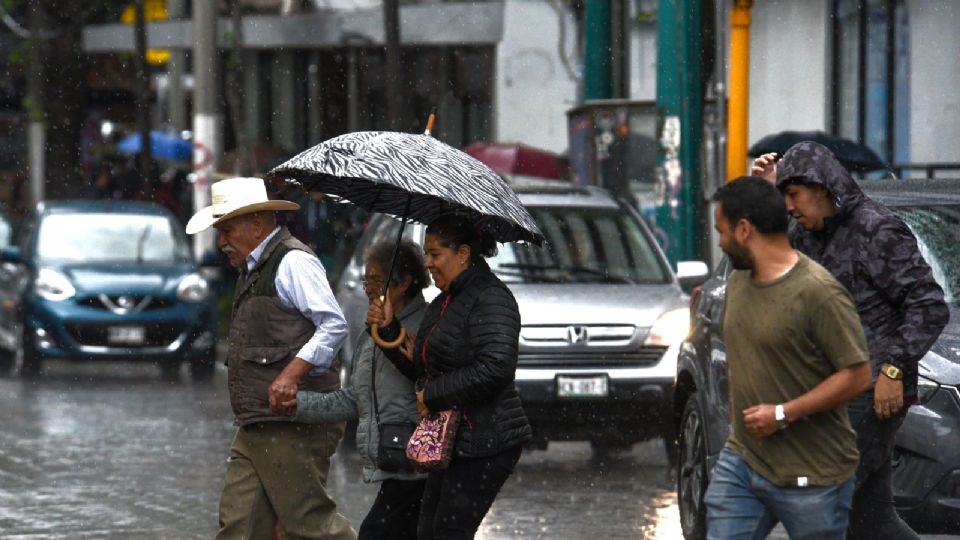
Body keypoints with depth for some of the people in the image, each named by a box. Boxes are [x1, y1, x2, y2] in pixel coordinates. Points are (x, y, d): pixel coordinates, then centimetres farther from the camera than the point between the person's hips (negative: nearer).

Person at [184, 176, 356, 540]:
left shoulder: (292, 262, -10)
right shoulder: (253, 270, 20)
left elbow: (335, 325, -19)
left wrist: (293, 373, -27)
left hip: (293, 421, -10)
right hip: (254, 427, 10)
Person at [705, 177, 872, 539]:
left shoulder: (818, 292, -17)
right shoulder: (738, 281, 10)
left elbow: (858, 376, -18)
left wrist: (783, 414, -19)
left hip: (810, 478, -7)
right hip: (741, 461, 7)